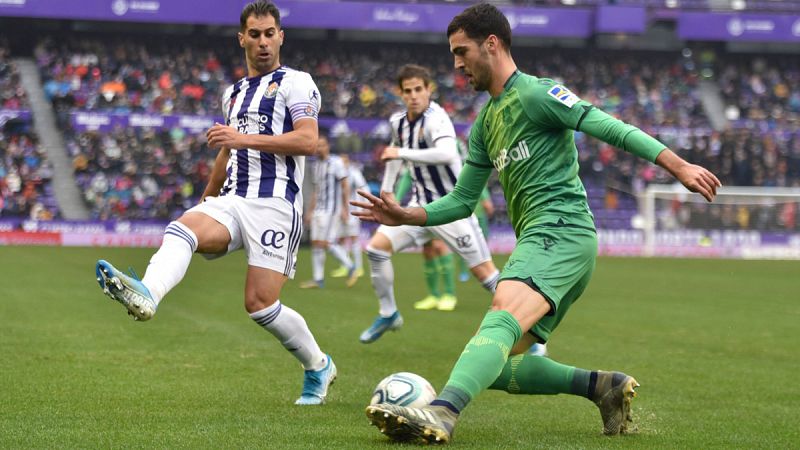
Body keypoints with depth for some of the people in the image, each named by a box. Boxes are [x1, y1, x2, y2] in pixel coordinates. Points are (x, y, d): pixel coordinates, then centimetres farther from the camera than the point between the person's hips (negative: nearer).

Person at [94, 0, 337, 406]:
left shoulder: (296, 83, 1)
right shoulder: (233, 93, 24)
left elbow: (309, 141, -13)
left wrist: (244, 138, -19)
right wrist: (207, 199, 40)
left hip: (274, 203, -6)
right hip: (232, 200, 6)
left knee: (259, 304, -12)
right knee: (181, 229, -26)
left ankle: (319, 367, 13)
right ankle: (146, 294, -55)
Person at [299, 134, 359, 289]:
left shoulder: (336, 162, -6)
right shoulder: (317, 165, 17)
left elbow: (345, 186, -8)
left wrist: (345, 208, -13)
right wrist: (311, 211, 19)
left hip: (332, 210, -8)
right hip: (319, 210, 8)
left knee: (327, 243, -13)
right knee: (316, 243, 2)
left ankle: (351, 268, 1)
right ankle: (318, 279, 5)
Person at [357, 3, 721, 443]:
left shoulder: (534, 93, -2)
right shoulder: (485, 122, 24)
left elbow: (609, 127, -10)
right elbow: (462, 201, 28)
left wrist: (679, 166, -18)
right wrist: (406, 216, 14)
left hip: (560, 230, -10)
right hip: (539, 241, 10)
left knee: (502, 320, -32)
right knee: (497, 364, 4)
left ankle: (439, 414, -53)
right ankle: (605, 386, 7)